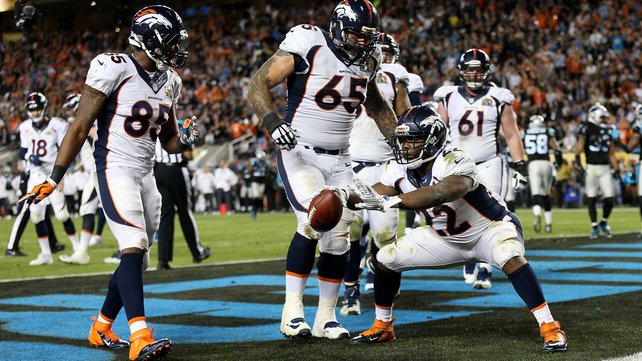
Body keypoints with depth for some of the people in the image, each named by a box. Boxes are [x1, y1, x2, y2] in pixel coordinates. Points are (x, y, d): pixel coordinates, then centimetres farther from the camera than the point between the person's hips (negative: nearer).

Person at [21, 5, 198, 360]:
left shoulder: (168, 81, 11)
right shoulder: (114, 69, -12)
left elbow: (168, 141, 19)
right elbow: (80, 127, -9)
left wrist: (185, 139, -6)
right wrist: (54, 179, -9)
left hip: (146, 174, 8)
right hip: (115, 169, -8)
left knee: (138, 260, 10)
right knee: (134, 245, -22)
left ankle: (101, 328, 26)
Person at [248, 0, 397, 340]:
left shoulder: (365, 61, 6)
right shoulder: (308, 48, -14)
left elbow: (376, 105, 25)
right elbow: (258, 83, -12)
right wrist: (272, 123, -27)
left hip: (339, 160, 6)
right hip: (299, 153, -6)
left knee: (338, 237, 2)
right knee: (314, 221, -24)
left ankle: (325, 318, 16)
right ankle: (292, 310, -12)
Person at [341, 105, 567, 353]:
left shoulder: (455, 162, -35)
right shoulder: (399, 169, -12)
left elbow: (439, 194, -53)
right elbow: (372, 198, -16)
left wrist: (387, 202, -58)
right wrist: (345, 196, -38)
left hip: (491, 228, -6)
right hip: (448, 238, 7)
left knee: (510, 258, -37)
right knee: (385, 259, -1)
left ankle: (549, 327, -27)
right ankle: (382, 328, 18)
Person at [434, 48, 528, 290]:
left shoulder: (498, 99, 4)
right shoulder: (449, 98, 7)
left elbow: (512, 136, 6)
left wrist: (520, 167, 1)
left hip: (489, 166, -1)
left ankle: (485, 270, -7)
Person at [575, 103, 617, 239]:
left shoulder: (607, 131, 13)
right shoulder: (587, 129, -4)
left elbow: (611, 153, 18)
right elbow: (579, 148, -10)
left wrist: (615, 170, 12)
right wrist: (579, 166, -18)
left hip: (605, 168, 4)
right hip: (592, 168, -4)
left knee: (609, 198, -3)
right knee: (591, 199, 1)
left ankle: (604, 223, 20)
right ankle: (594, 227, 12)